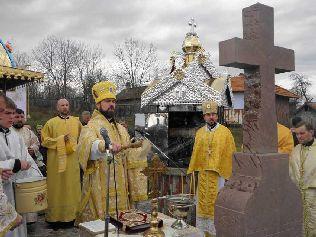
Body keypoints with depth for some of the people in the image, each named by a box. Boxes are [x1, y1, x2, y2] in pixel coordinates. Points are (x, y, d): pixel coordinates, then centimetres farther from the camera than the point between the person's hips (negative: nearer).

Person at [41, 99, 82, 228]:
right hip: (56, 161, -2)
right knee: (57, 188, 1)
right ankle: (55, 217, 10)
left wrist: (75, 145, 2)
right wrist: (61, 139, -12)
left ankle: (71, 215, 15)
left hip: (72, 161, 3)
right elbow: (45, 140, -2)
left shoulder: (76, 122, 10)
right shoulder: (51, 123, 2)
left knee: (72, 187, 5)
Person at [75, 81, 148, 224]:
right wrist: (105, 145, -52)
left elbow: (131, 159, 15)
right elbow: (87, 145, -31)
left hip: (121, 190, 6)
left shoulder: (121, 129, 13)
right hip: (100, 191, -6)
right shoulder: (92, 127, -8)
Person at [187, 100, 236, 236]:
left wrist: (229, 173, -6)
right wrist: (192, 169, 10)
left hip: (218, 172, -4)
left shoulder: (225, 132, -4)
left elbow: (230, 153, -4)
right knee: (202, 199, 12)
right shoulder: (200, 132, 8)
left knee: (216, 200, 2)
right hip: (202, 172, 4)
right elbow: (195, 152, 11)